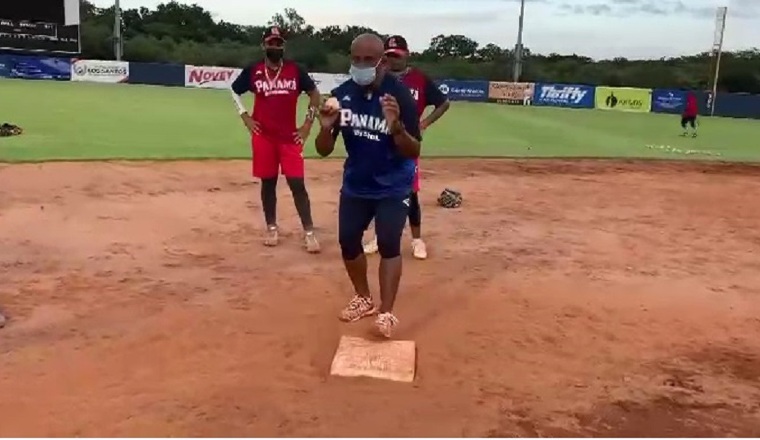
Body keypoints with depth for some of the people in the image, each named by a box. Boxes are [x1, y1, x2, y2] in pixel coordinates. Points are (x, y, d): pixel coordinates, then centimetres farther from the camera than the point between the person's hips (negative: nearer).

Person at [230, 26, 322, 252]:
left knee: (297, 183, -4)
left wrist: (308, 122, 4)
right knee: (268, 182, 8)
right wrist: (245, 117, 5)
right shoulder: (253, 71, 1)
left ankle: (309, 232, -1)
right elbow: (234, 91, 15)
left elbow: (315, 93, 10)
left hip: (290, 136, -1)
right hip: (263, 136, 1)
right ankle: (272, 228, 22)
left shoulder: (295, 70, 0)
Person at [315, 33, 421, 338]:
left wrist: (396, 126, -41)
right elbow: (324, 151, -8)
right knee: (347, 240, 9)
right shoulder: (342, 94, -12)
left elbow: (414, 152, -22)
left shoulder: (400, 94, -21)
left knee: (388, 244, -13)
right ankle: (363, 299, 30)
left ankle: (386, 312, -6)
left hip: (393, 186, -4)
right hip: (355, 184, 4)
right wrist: (326, 127, -30)